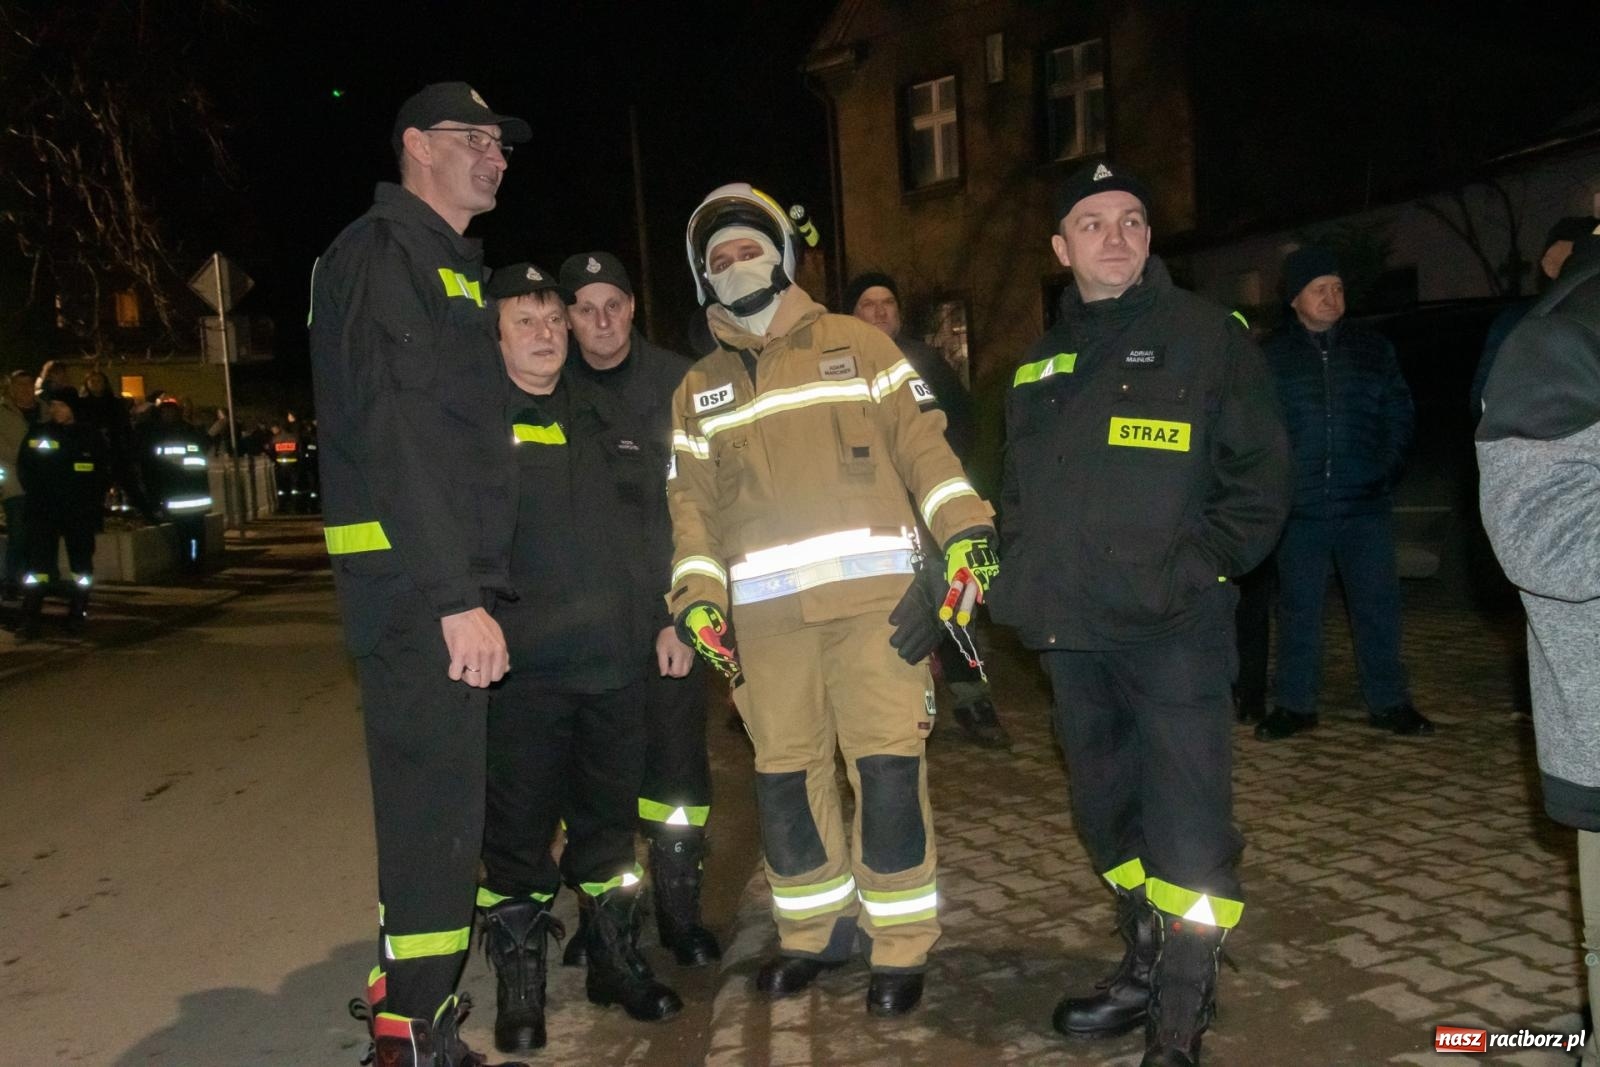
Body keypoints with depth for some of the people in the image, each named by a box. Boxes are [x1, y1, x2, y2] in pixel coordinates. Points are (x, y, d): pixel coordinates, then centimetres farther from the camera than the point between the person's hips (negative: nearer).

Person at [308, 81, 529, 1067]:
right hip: (418, 585, -10)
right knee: (437, 813, -5)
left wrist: (476, 585, 16)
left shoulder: (453, 266, 23)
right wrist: (457, 599, -24)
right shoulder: (381, 254, -8)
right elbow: (396, 434, -20)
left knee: (439, 805, 17)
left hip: (450, 582, 10)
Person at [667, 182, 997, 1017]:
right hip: (764, 611, 3)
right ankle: (814, 933, 27)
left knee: (887, 767, -4)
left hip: (873, 591, -3)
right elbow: (692, 501, 14)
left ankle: (900, 948, 13)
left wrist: (964, 527, -10)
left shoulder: (858, 346, 10)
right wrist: (695, 594, 0)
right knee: (784, 773, 9)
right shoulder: (698, 390, 18)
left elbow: (920, 442, 3)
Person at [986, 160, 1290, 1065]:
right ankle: (1148, 969, 34)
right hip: (1072, 632, 6)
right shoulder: (1040, 363, 15)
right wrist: (1025, 575, 8)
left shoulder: (1209, 335, 0)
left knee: (1188, 828, -4)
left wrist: (1196, 568, -13)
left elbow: (1261, 476, -3)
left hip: (1174, 628, -5)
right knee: (1109, 813, 16)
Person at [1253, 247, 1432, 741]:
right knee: (1298, 608, 6)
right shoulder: (1271, 355, 3)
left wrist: (1387, 470, -1)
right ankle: (1294, 704, 15)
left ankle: (1387, 702, 17)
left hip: (1366, 504, 1)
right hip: (1300, 509, -1)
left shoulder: (1373, 348, 7)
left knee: (1378, 604, 5)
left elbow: (1399, 414, 9)